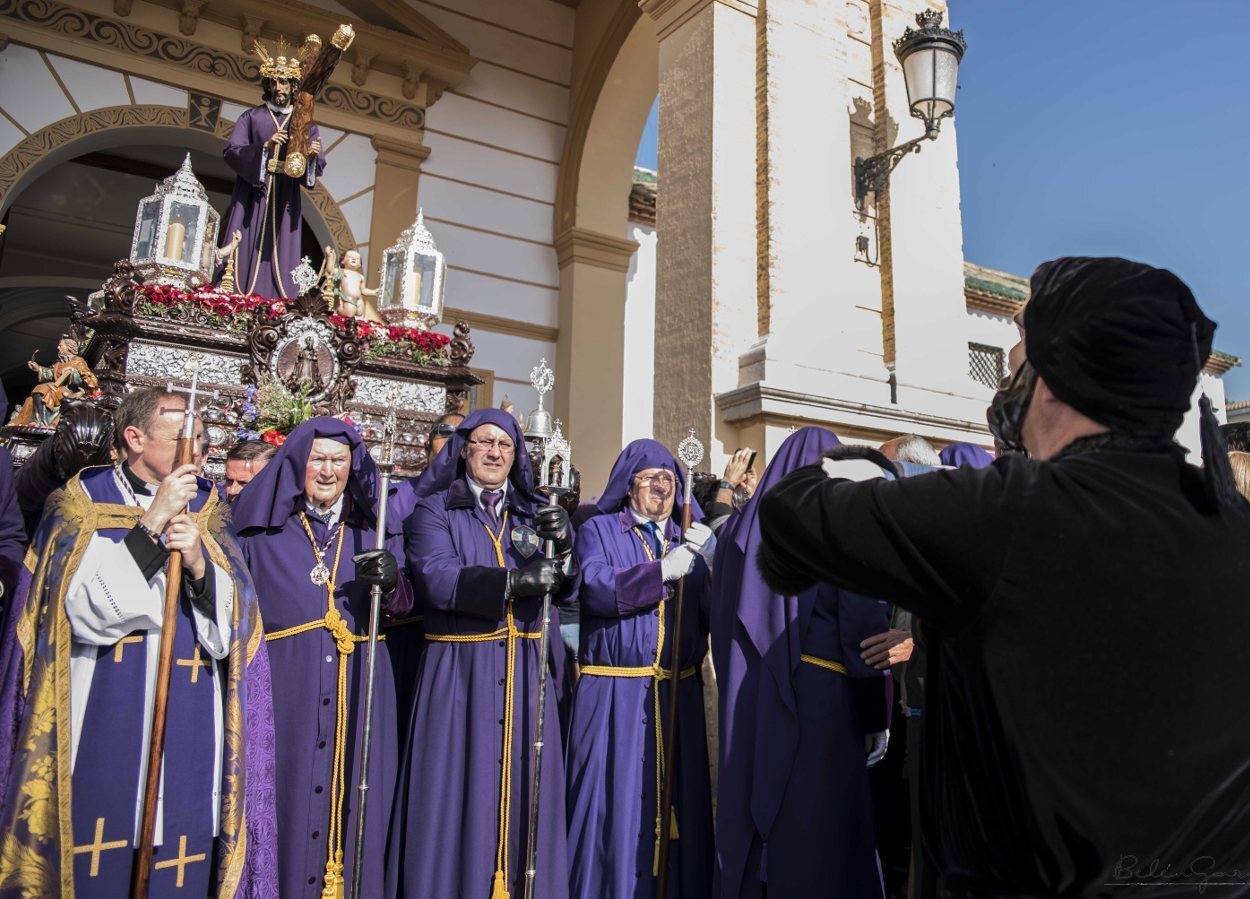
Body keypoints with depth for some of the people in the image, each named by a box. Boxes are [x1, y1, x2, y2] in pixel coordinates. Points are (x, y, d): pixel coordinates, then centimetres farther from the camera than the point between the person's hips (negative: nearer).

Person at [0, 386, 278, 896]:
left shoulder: (206, 509, 10)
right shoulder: (81, 501, 2)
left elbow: (232, 622, 2)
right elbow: (87, 610, -13)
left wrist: (198, 562, -16)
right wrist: (152, 522, -17)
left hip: (189, 732, 2)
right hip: (102, 721, -2)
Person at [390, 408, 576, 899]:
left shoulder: (534, 513, 13)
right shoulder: (434, 510, 2)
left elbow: (563, 587, 1)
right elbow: (438, 578, -15)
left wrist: (563, 546, -20)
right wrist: (511, 582, -28)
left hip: (525, 673, 3)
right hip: (458, 670, -3)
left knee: (521, 794, 6)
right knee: (457, 797, 0)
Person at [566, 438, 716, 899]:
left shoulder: (689, 540, 15)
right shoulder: (599, 531, 5)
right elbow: (595, 589, -15)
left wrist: (710, 560, -13)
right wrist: (664, 570, -21)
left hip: (679, 693, 4)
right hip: (614, 695, -3)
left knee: (674, 803, 6)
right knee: (615, 805, -1)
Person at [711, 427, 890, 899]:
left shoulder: (741, 528, 8)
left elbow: (721, 621, 10)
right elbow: (865, 629, -10)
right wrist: (876, 717, -2)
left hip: (750, 705, 5)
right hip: (822, 698, -5)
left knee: (751, 820, 14)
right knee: (818, 829, 6)